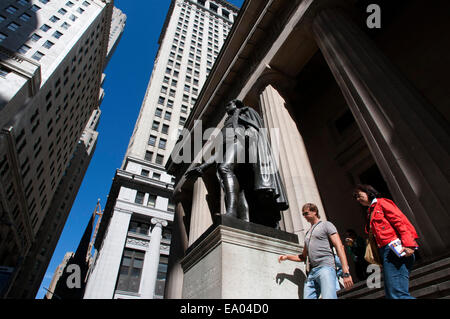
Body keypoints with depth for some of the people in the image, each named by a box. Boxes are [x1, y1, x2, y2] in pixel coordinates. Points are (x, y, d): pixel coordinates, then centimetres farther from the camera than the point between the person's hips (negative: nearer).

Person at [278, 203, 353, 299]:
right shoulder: (307, 233, 28)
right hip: (311, 273, 7)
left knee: (328, 297, -24)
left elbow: (339, 247, -3)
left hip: (325, 267, -7)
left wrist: (346, 273, -14)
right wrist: (287, 257, 17)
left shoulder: (326, 225, 9)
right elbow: (303, 257, 32)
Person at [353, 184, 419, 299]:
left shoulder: (381, 202, 5)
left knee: (397, 293, -19)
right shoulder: (370, 212, 27)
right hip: (384, 251, 9)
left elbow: (400, 221, -8)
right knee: (391, 293, 2)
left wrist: (408, 244, -19)